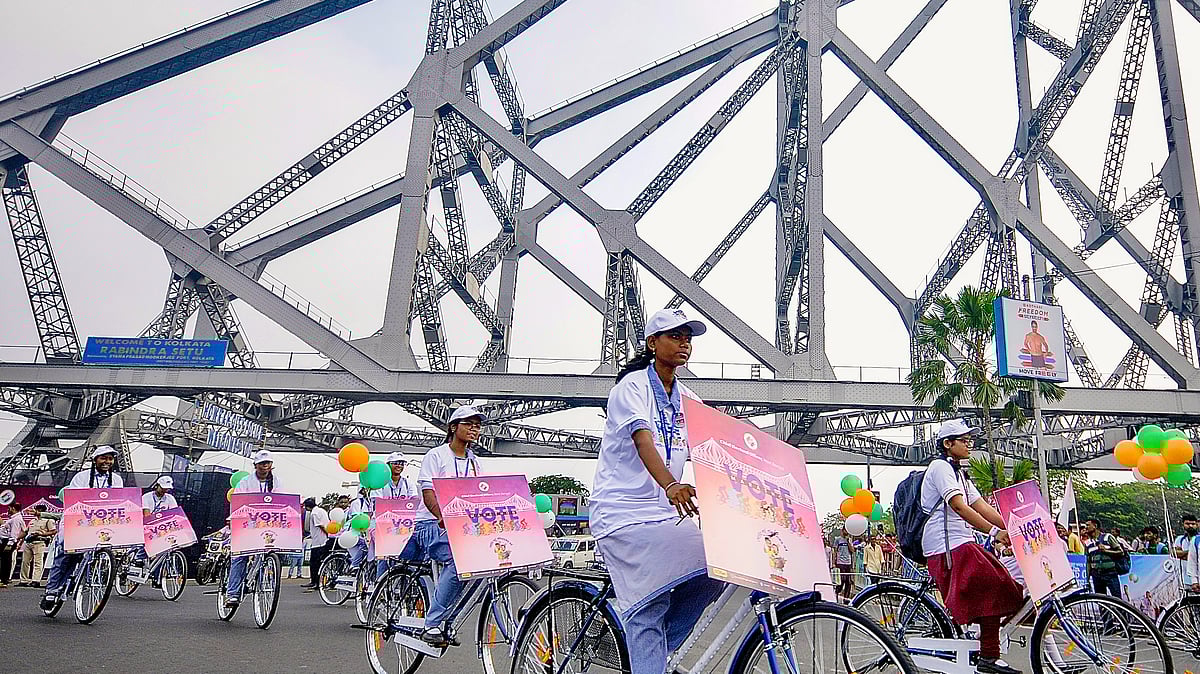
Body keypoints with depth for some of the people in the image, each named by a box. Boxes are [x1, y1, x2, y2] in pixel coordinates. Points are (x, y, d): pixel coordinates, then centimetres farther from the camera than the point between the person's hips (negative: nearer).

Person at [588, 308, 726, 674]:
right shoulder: (633, 385, -8)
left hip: (665, 513, 7)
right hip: (624, 513, -7)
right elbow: (643, 441, -25)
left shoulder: (687, 400, 13)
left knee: (711, 576, -6)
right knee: (649, 607, -13)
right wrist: (671, 486, -42)